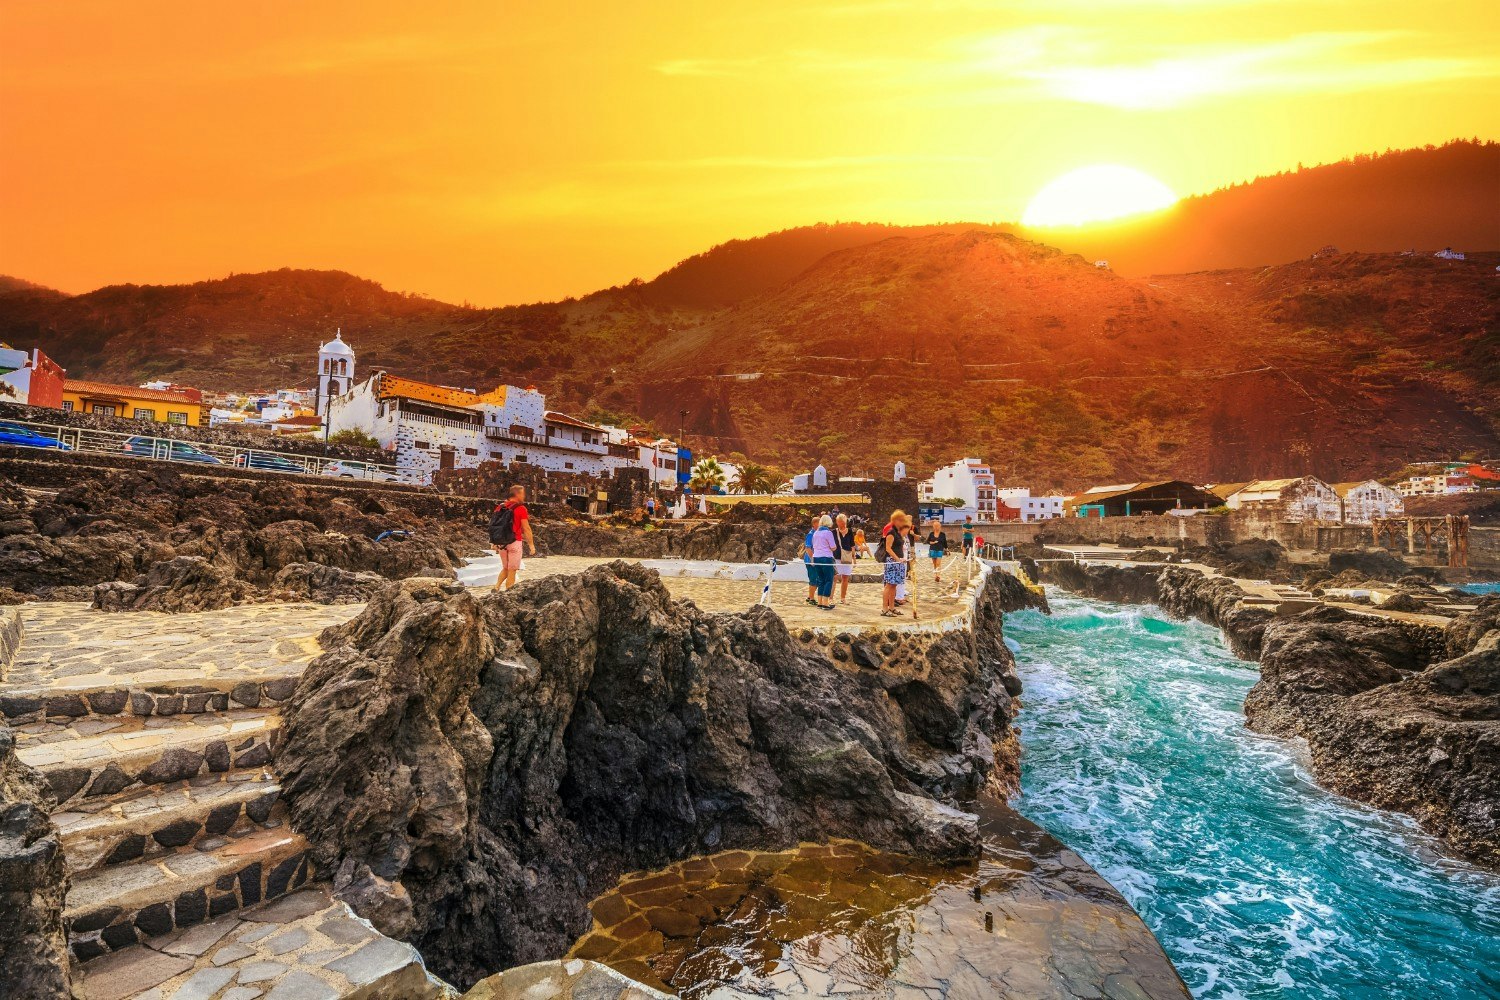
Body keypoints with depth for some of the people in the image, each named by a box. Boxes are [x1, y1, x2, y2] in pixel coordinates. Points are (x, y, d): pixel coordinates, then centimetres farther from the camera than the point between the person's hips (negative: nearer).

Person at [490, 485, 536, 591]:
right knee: (512, 570, 3)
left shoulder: (500, 507, 9)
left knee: (505, 568, 20)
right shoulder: (520, 508, -10)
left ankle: (496, 587, 6)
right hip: (514, 542, -6)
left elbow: (494, 526, 12)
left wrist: (494, 543, 18)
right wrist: (531, 545, -7)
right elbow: (526, 529, -12)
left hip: (501, 542, 6)